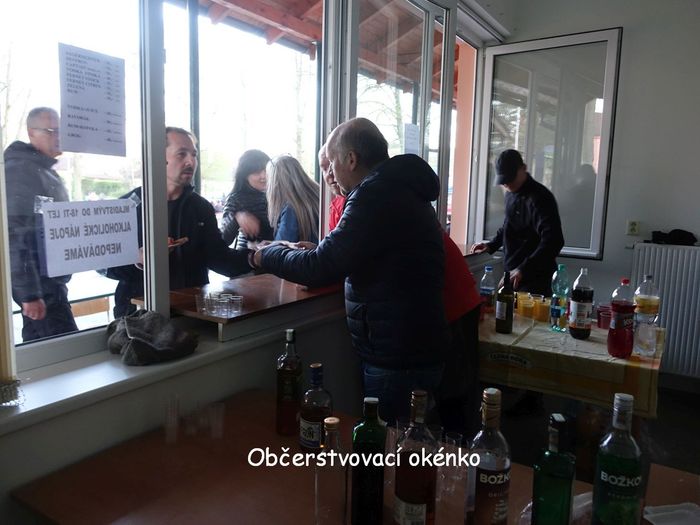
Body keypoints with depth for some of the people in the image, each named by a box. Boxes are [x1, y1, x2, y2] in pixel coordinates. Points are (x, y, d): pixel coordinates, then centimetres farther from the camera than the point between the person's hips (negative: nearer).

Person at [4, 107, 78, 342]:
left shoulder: (46, 171, 16)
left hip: (50, 280, 9)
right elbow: (14, 237, -21)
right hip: (40, 283, -9)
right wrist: (29, 293, -23)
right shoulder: (20, 171, -14)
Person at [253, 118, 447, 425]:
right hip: (415, 349, 10)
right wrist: (317, 255, 14)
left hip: (398, 361, -10)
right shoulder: (401, 190, 13)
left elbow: (323, 267, -21)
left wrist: (267, 256, -4)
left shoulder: (375, 195, -19)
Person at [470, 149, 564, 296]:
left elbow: (553, 241, -26)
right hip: (512, 273, 8)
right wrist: (491, 245, 15)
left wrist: (523, 270, -32)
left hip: (533, 278, -8)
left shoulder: (540, 198, -16)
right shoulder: (511, 193, 12)